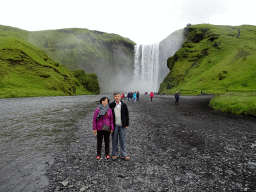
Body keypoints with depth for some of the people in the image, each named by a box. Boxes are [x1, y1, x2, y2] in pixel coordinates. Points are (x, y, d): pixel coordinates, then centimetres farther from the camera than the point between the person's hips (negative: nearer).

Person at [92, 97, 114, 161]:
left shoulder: (109, 110, -2)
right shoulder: (97, 109, -5)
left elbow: (111, 119, 2)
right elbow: (94, 119, -2)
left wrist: (112, 128, 0)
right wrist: (94, 129, -4)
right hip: (99, 128, -1)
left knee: (107, 141, 11)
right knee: (99, 142, 8)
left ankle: (107, 154, 26)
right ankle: (98, 155, 21)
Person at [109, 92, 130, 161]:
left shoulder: (124, 105, 1)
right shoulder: (111, 105, -1)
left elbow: (127, 115, 5)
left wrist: (127, 124, 2)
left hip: (122, 125, 0)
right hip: (114, 125, 0)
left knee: (122, 140, 6)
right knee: (114, 140, 9)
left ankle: (124, 154, 15)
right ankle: (114, 154, 22)